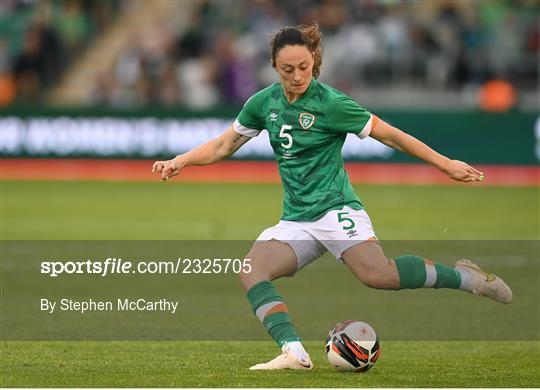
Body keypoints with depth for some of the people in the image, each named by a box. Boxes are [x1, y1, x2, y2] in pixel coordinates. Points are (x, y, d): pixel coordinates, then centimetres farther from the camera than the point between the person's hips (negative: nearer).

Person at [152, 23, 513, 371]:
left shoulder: (330, 103, -9)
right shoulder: (264, 102, 7)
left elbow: (390, 135, -4)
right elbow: (224, 145, 19)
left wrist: (446, 164, -3)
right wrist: (180, 161, 4)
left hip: (336, 209, -6)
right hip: (295, 221, 6)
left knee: (378, 274, -30)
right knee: (252, 274, -19)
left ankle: (464, 277, -14)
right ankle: (294, 353, -29)